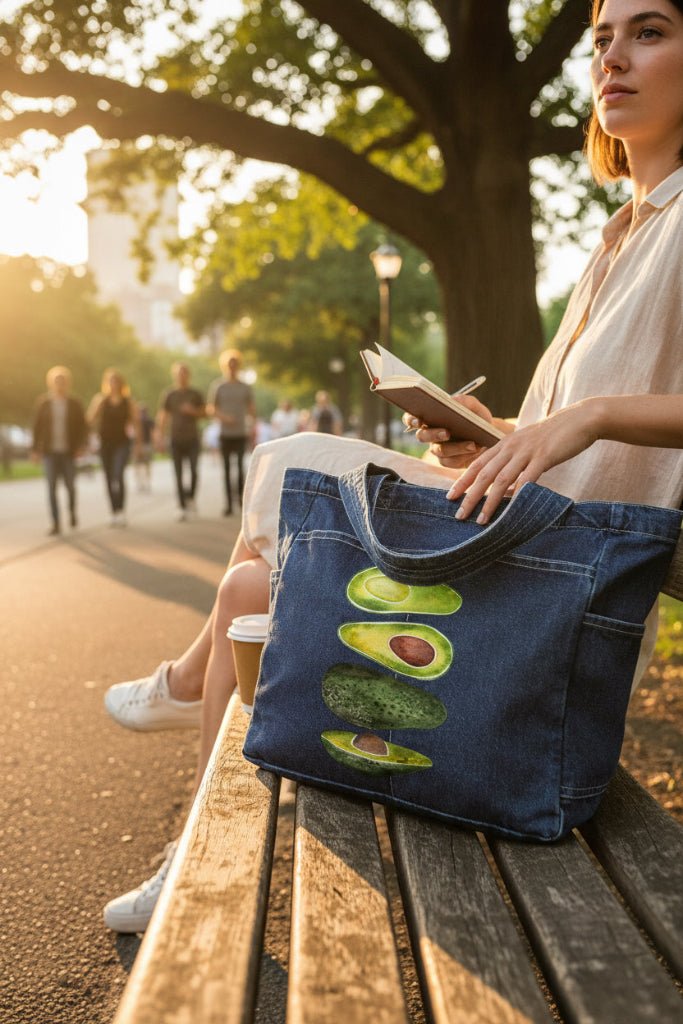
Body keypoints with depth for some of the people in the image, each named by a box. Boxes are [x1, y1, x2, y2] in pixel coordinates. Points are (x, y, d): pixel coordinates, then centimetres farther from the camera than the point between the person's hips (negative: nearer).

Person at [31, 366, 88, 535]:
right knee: (52, 487, -5)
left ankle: (72, 511, 33)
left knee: (70, 485, 2)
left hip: (68, 452, 0)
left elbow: (83, 426, 3)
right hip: (50, 452, 0)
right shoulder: (43, 403, 3)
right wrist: (35, 449, 1)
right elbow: (37, 426, 4)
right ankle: (56, 524, -1)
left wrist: (81, 445, -10)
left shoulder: (75, 404, 3)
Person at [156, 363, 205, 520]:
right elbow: (163, 416, 1)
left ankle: (191, 498, 11)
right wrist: (160, 433, -10)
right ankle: (182, 507, 7)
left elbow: (203, 413, 11)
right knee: (178, 475, 0)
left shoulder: (196, 394, 7)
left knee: (194, 471, -13)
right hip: (176, 440, 0)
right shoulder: (169, 395, 4)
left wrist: (193, 411, -9)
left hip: (192, 439, 0)